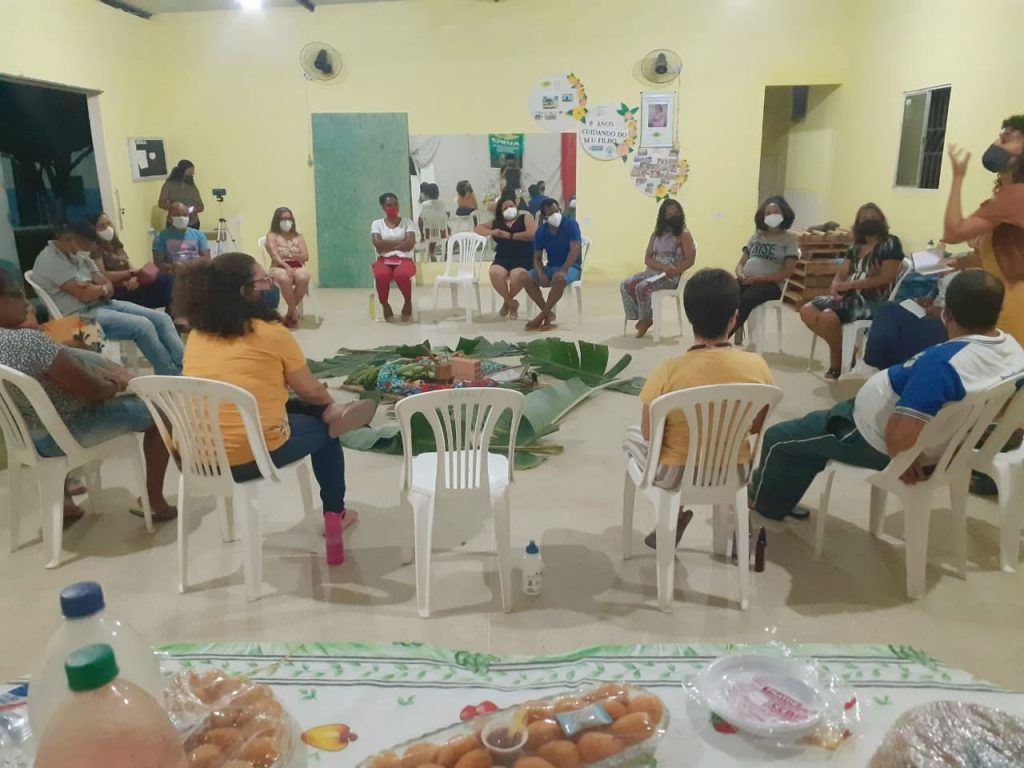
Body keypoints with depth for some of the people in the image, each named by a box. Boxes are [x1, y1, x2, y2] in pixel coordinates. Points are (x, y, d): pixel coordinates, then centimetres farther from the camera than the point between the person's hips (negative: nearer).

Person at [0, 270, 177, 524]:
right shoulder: (27, 341, -33)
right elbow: (92, 390, -25)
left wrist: (109, 375, -2)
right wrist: (114, 386, -3)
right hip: (66, 432, -9)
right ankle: (155, 503, 14)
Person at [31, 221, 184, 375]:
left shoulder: (79, 255, 16)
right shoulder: (49, 260, -11)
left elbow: (108, 287, 10)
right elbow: (84, 295, -18)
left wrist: (95, 289, -12)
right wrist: (102, 289, 2)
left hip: (102, 304, 9)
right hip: (81, 316, -9)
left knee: (162, 319, -5)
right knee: (142, 325, -26)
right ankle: (171, 378, -17)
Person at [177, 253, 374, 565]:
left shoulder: (197, 335, 8)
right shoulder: (270, 331, -10)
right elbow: (311, 391, -3)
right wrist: (330, 404, 21)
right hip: (253, 455, -6)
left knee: (293, 408, 29)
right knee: (323, 429, 22)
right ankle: (334, 516, 33)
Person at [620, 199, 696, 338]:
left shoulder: (684, 234, -3)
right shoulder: (656, 234, 13)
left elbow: (690, 261, -11)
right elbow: (647, 259, 4)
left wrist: (673, 272, -25)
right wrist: (664, 267, -16)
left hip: (672, 276, -6)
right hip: (653, 271, 6)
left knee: (642, 287, -29)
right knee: (625, 285, -14)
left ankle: (646, 319, -6)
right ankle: (640, 317, -4)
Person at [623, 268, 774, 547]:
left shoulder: (669, 371, -24)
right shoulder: (757, 366, -16)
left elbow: (649, 434, -12)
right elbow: (757, 428, -1)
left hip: (676, 475, -3)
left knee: (632, 435, 27)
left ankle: (674, 515, 19)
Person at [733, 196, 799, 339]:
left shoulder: (789, 240, 6)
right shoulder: (756, 236, 20)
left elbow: (787, 271, -5)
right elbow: (741, 263, 18)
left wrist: (759, 278, -16)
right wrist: (740, 274, -7)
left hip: (770, 284, -4)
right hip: (746, 281, 4)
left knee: (745, 299, -36)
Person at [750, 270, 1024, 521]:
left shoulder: (943, 362, -37)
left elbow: (901, 435, -40)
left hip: (880, 442, -9)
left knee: (779, 439, 11)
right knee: (815, 425, 30)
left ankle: (763, 501, 37)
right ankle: (779, 498, 44)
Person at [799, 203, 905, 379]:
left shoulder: (891, 244, -4)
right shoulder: (855, 247, 17)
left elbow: (885, 278, -14)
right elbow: (840, 275, 14)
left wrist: (849, 285, -17)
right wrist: (836, 288, -11)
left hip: (873, 300, -8)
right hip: (849, 296, 8)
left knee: (828, 317, -31)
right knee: (807, 311, -11)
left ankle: (839, 360, -6)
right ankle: (839, 346, -2)